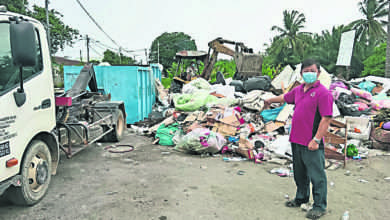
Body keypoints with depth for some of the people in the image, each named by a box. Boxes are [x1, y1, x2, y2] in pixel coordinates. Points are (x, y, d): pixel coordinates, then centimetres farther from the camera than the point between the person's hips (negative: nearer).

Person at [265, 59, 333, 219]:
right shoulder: (298, 90, 11)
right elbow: (285, 97, 32)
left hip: (312, 144, -8)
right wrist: (270, 100, 47)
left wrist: (316, 140, -20)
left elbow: (326, 119, -17)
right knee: (299, 173, 21)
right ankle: (301, 198, 39)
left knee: (316, 176, 2)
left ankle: (320, 206, 18)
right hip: (296, 140, 8)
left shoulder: (323, 93, -12)